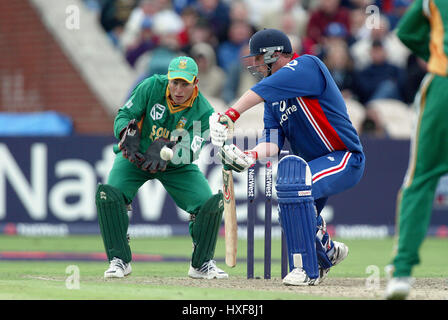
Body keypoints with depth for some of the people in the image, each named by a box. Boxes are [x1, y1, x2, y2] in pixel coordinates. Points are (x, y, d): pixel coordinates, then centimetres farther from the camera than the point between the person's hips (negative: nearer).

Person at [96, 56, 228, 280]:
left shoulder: (203, 112, -21)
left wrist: (166, 149, -47)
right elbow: (123, 116, -16)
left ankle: (201, 264, 8)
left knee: (211, 204, -16)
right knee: (108, 194, -26)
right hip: (135, 157, 0)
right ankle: (119, 260, -10)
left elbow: (189, 154, -27)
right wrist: (128, 135, -39)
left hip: (177, 167, 1)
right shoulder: (152, 87, -21)